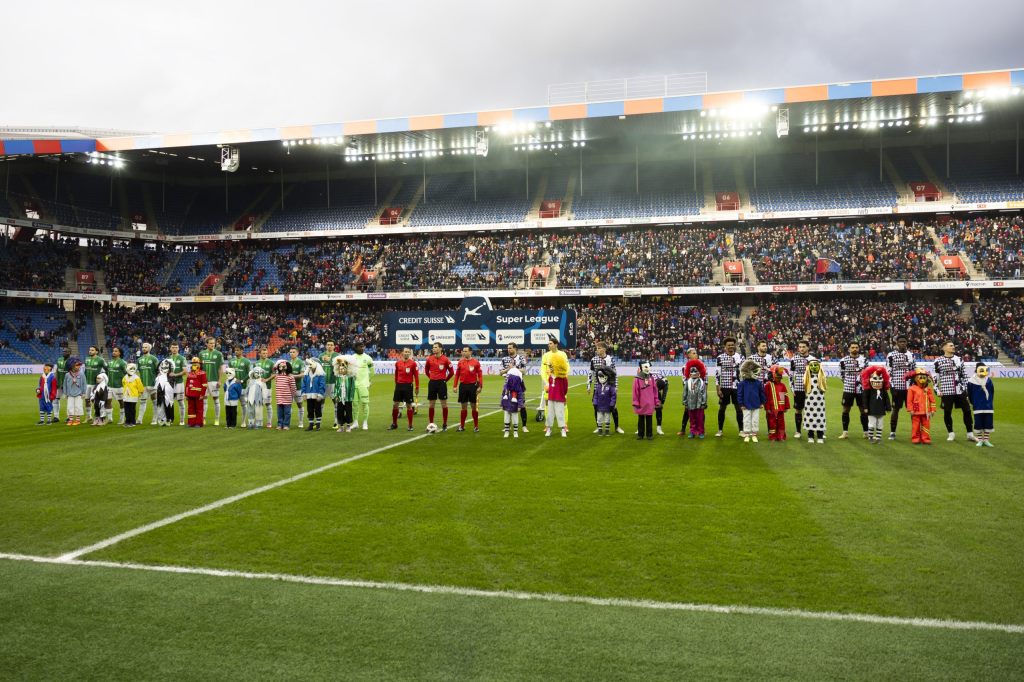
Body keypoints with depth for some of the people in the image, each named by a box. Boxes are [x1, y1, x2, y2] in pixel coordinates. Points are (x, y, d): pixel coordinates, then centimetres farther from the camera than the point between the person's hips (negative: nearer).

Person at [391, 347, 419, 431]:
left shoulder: (413, 363, -5)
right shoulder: (397, 363, 6)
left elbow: (416, 376, -4)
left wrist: (417, 388, -6)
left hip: (408, 386, -3)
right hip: (399, 385, 3)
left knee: (409, 406, 2)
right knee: (395, 404, 4)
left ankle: (410, 425, 10)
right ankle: (394, 424, 17)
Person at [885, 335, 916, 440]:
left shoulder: (911, 355, 12)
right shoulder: (891, 355, -1)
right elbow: (888, 372, -3)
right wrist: (892, 386, -9)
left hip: (910, 387, 3)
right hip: (897, 387, -3)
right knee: (896, 409, 2)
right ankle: (892, 432, 9)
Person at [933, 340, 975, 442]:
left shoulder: (959, 359, 10)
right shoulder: (938, 361, -1)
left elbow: (964, 375, 15)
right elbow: (935, 377, 0)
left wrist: (965, 388, 9)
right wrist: (938, 390, -5)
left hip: (960, 391, 3)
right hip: (946, 391, -3)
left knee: (967, 411, 3)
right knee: (947, 412, 3)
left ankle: (970, 434, 12)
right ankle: (951, 434, 17)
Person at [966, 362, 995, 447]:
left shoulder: (989, 380, 1)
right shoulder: (971, 381, -8)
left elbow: (992, 392, 13)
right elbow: (970, 394, 2)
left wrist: (990, 402, 11)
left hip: (989, 407, 3)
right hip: (978, 408, -3)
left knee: (988, 423, 6)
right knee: (978, 424, 1)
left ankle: (986, 440, 16)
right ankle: (980, 440, 11)